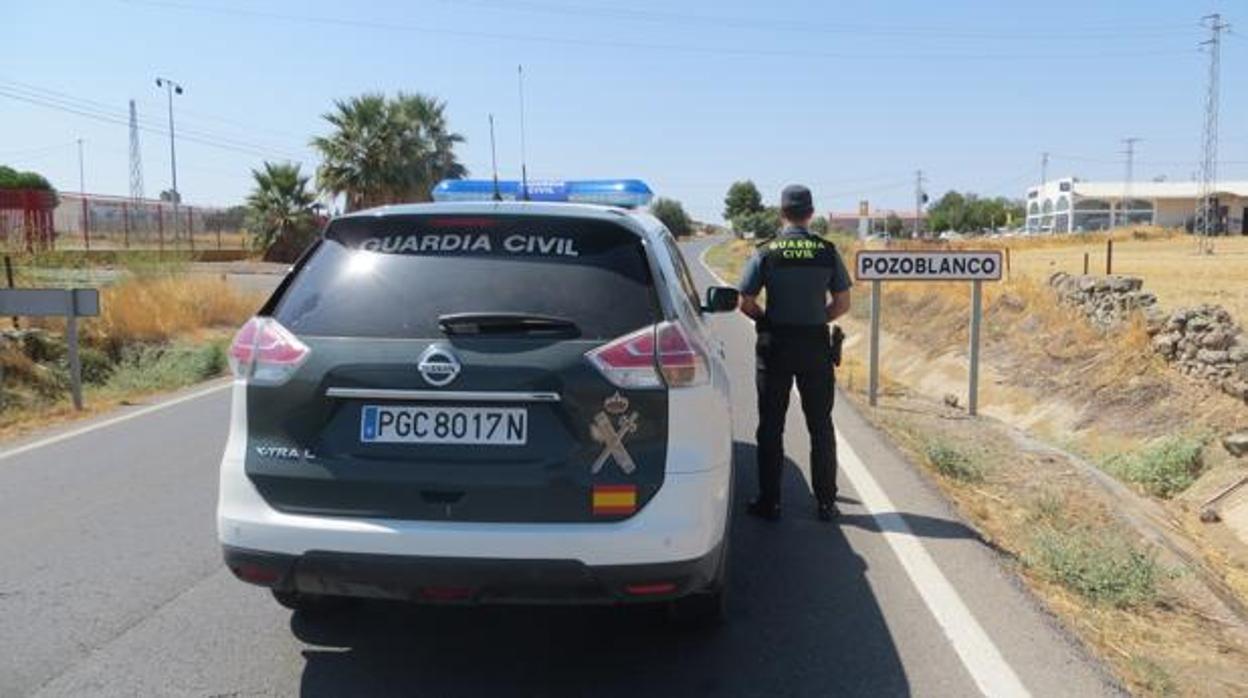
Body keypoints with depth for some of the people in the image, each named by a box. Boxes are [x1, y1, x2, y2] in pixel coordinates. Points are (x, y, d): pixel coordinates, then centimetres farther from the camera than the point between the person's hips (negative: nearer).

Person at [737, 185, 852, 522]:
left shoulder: (766, 252, -6)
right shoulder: (827, 251, -1)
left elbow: (746, 303, -7)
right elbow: (842, 303, 0)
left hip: (774, 344, -1)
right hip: (816, 345, 1)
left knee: (771, 427, 7)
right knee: (821, 427, 10)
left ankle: (770, 501, 10)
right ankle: (825, 502, 15)